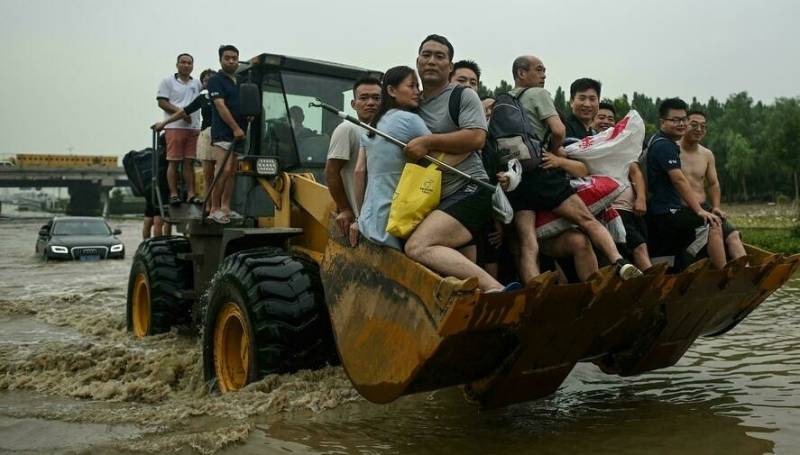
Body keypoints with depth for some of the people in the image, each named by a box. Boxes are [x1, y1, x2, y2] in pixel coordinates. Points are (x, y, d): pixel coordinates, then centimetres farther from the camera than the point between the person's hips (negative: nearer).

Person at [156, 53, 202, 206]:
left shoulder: (196, 84, 19)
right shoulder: (168, 82, 6)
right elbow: (162, 102, -2)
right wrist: (180, 112, -14)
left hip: (194, 128, 4)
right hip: (175, 127, -4)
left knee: (189, 162, 5)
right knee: (173, 162, -4)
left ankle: (191, 194, 6)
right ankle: (173, 194, -3)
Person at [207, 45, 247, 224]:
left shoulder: (241, 82, 20)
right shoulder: (216, 80, -2)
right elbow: (220, 106, -12)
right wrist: (235, 128, -18)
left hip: (239, 135, 7)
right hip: (223, 134, -7)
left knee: (233, 172, 7)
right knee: (224, 170, -16)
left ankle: (226, 208, 12)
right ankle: (214, 209, -10)